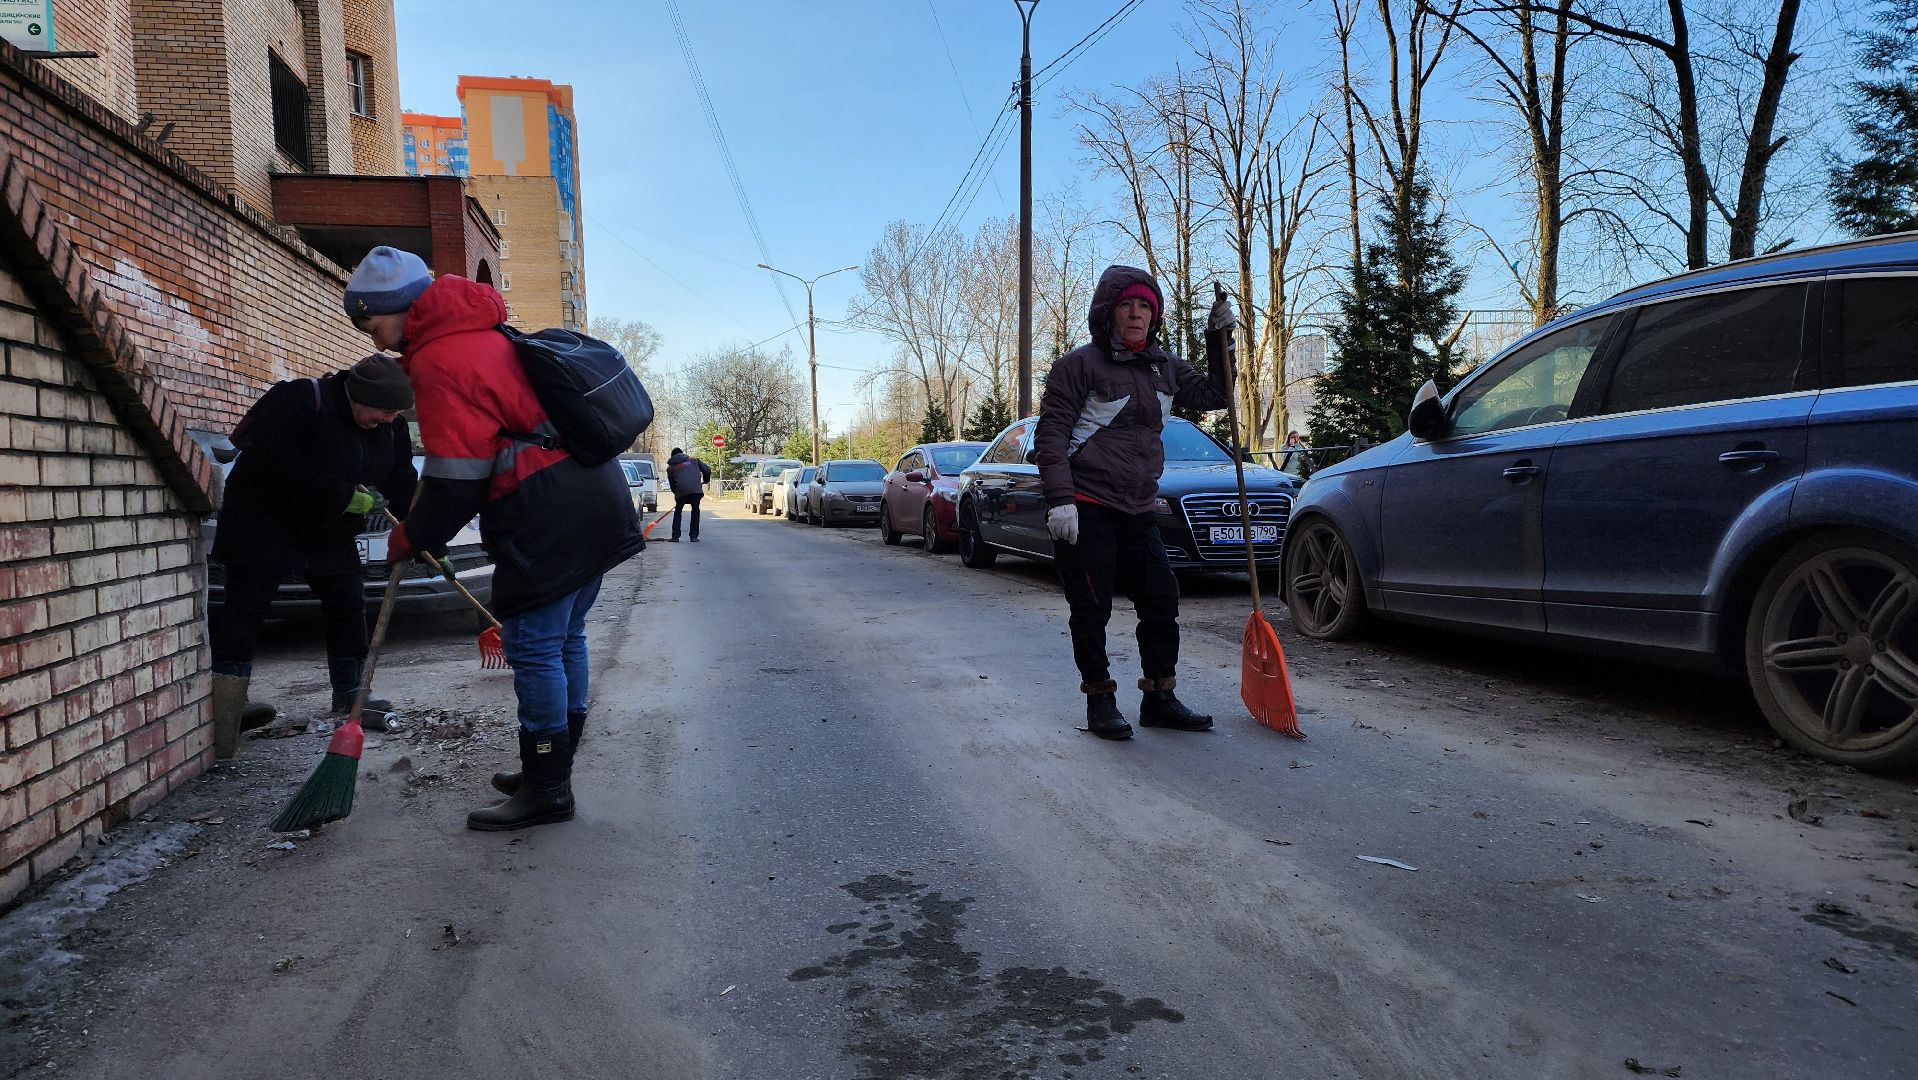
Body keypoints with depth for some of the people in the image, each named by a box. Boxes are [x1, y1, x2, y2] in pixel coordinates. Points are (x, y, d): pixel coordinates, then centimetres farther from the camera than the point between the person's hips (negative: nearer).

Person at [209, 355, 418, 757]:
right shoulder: (299, 401, -23)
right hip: (265, 524, -7)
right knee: (246, 607, -9)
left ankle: (349, 695, 21)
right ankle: (224, 708, -7)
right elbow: (278, 466, -32)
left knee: (348, 606, 7)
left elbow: (401, 483, 4)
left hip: (331, 534, 7)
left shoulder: (390, 426, -3)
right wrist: (345, 496, -31)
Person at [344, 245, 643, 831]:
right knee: (563, 639, 16)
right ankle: (552, 770, 28)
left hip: (550, 517, -10)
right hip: (595, 496, 10)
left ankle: (546, 789, 7)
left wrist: (411, 538, 2)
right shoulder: (483, 333, 18)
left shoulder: (439, 360, -13)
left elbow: (456, 480, -14)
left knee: (533, 648, -2)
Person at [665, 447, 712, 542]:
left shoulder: (670, 468, 20)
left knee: (677, 511, 17)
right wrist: (706, 480, 31)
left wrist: (676, 494, 32)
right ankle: (694, 536, 12)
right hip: (696, 489, 0)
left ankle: (675, 536, 14)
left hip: (681, 491, 0)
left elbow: (672, 484, 20)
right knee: (695, 511, 16)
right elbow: (707, 469, 14)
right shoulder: (694, 460, 21)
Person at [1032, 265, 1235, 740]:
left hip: (1138, 510, 6)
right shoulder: (1080, 364, -6)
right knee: (1092, 609, -1)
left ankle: (1159, 699, 19)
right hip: (1086, 509, -6)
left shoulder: (1163, 367, 13)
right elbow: (1050, 433, -10)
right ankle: (1100, 701, 13)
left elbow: (1214, 394, 22)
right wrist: (1059, 498, -19)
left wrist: (1218, 340, 9)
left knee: (1162, 602, 6)